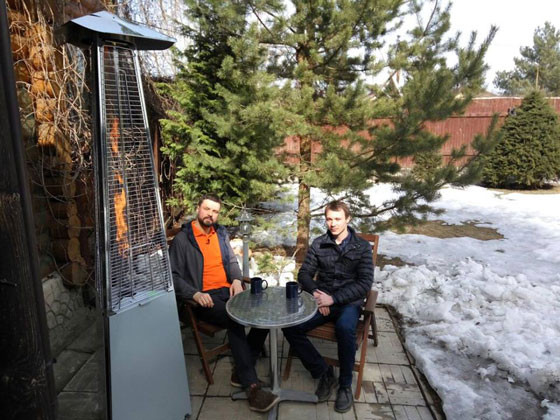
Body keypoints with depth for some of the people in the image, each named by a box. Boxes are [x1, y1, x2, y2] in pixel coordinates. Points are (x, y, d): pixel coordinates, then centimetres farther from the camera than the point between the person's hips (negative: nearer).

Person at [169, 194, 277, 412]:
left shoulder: (221, 234, 17)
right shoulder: (182, 239, -2)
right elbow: (173, 275, -5)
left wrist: (236, 279, 1)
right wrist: (195, 294, -19)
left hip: (228, 290, 6)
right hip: (204, 298, -6)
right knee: (234, 320, -33)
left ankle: (241, 371, -4)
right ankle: (252, 386, -26)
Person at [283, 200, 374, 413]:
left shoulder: (362, 246, -1)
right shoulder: (318, 244, 6)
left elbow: (365, 283, -7)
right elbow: (304, 273, 7)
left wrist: (334, 298, -17)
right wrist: (315, 293, -14)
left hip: (348, 302, -3)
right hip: (321, 299, 3)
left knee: (345, 328, -36)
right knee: (290, 327, -22)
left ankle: (345, 385, -11)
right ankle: (323, 373, -3)